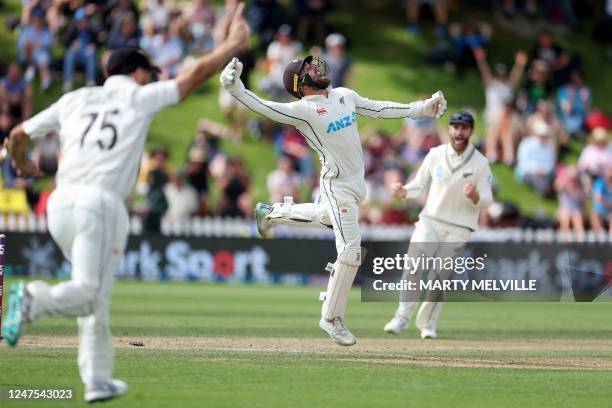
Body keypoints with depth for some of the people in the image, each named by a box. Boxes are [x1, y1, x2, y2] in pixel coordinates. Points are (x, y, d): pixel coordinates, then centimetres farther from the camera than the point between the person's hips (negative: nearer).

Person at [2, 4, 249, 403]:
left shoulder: (75, 100, 19)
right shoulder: (141, 97, 8)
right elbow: (197, 74, 8)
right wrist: (234, 43, 21)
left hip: (60, 203, 6)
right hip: (100, 203, -6)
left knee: (96, 295, 16)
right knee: (90, 295, -9)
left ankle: (97, 380, 14)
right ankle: (35, 298, -37)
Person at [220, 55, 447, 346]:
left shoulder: (344, 95, 5)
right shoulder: (303, 110, -17)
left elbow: (378, 109, 13)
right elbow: (263, 107, -26)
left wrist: (421, 109, 11)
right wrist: (234, 87, -42)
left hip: (357, 184, 8)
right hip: (338, 187, -8)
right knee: (350, 252, -11)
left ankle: (272, 213, 51)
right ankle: (331, 318, 4)